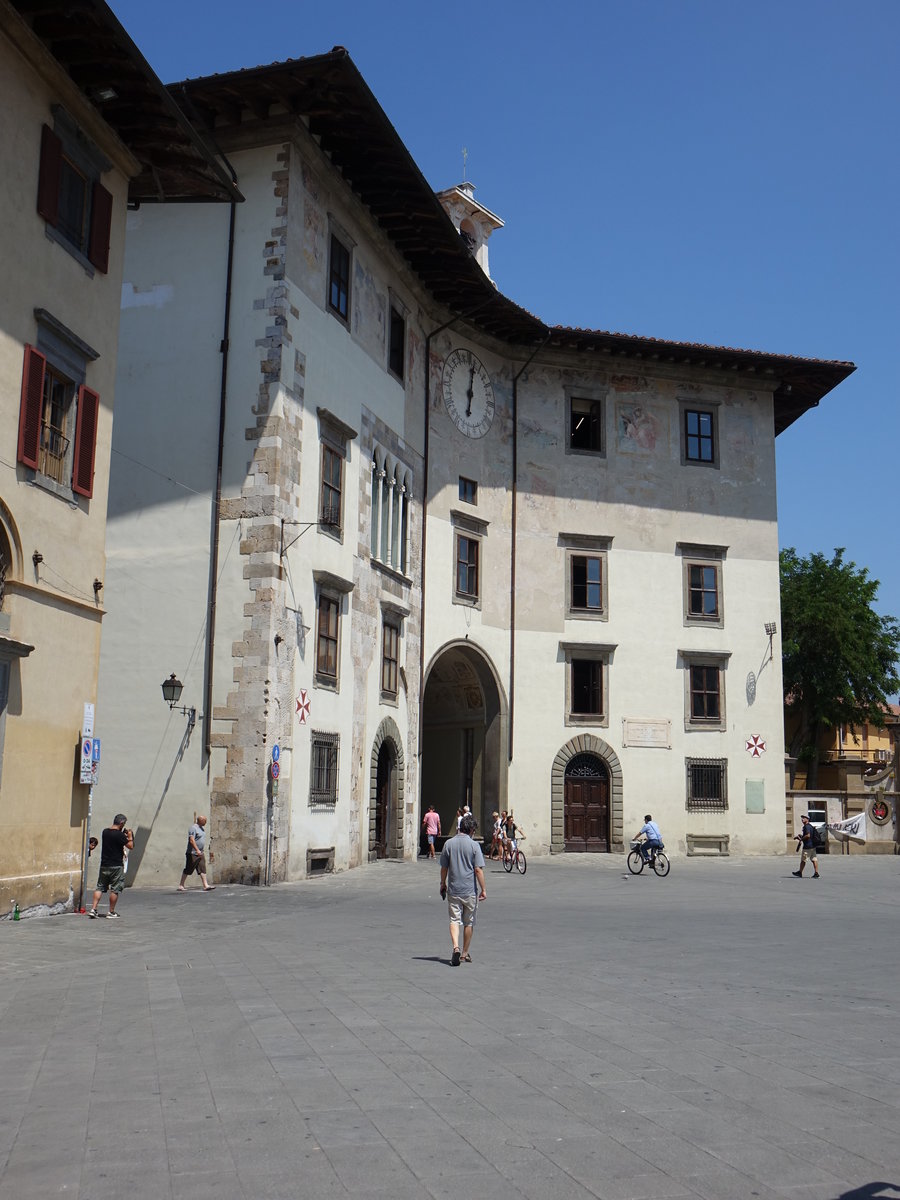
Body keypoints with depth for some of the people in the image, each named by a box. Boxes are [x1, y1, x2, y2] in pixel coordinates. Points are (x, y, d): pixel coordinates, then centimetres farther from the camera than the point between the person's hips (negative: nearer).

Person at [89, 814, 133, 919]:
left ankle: (93, 909, 6)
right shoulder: (119, 835, -16)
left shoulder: (105, 832, 4)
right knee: (115, 889, 4)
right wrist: (130, 836, 3)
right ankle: (111, 912, 8)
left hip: (104, 865, 6)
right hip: (116, 866, -6)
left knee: (100, 887, 13)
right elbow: (130, 846, -11)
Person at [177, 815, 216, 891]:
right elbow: (191, 840, -23)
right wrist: (197, 850, -30)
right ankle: (181, 885, 10)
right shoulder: (193, 828, -14)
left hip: (200, 853, 8)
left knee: (202, 869, -1)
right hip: (192, 853, -8)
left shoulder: (202, 828, 15)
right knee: (188, 870, 0)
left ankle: (205, 886, -6)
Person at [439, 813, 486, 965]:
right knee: (469, 922, 12)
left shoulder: (448, 843, 0)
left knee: (454, 919, 2)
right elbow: (478, 870, -11)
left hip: (453, 889, 2)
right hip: (470, 890, -1)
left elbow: (444, 868, 6)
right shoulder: (474, 845, -9)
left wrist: (443, 884, 20)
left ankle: (456, 947, -20)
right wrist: (483, 890, -5)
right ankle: (465, 953, 20)